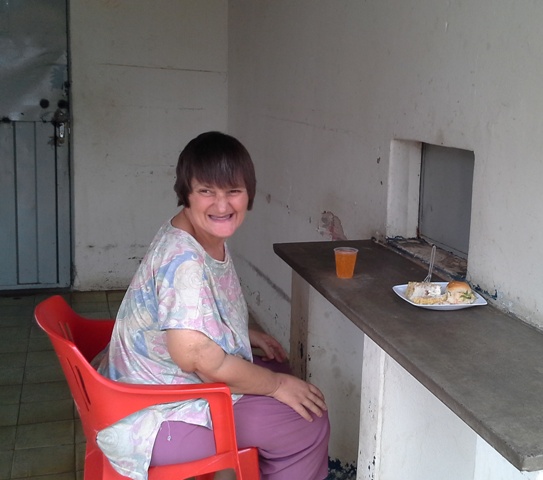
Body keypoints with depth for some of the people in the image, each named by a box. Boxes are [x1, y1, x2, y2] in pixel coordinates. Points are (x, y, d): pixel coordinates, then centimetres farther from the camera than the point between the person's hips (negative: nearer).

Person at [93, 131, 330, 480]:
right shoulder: (183, 260, -29)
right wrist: (278, 385, -18)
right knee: (308, 423, -5)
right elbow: (201, 359, -30)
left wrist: (248, 335, 10)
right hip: (158, 418, -9)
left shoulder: (211, 240, 1)